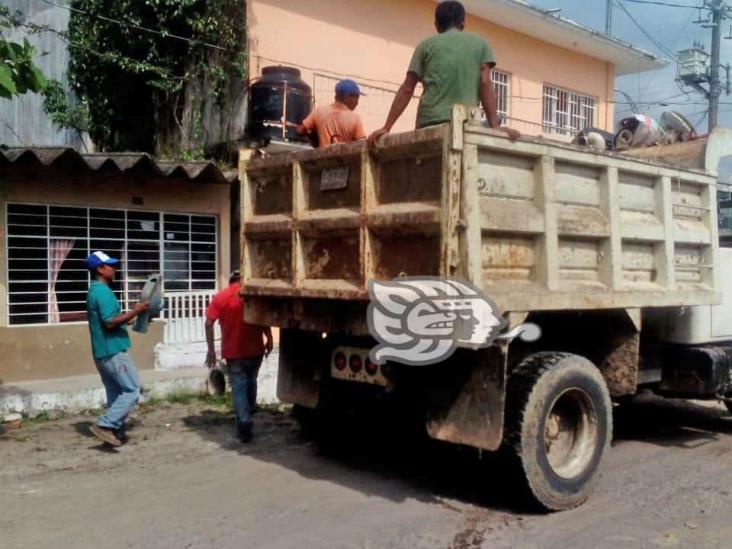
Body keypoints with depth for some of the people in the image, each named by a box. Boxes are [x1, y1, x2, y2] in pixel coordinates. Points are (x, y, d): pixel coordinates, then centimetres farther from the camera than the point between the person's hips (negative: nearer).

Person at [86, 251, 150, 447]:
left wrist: (130, 318, 18)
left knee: (116, 394, 13)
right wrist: (135, 311, -16)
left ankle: (116, 432, 16)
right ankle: (104, 425, -8)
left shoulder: (95, 291, 17)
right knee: (132, 390, -6)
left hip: (104, 352, 10)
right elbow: (110, 322, -22)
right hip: (113, 351, -10)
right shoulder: (103, 292, -16)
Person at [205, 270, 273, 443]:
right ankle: (249, 412, 36)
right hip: (255, 349, 1)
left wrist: (211, 349, -1)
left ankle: (244, 421, -12)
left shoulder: (220, 297, 2)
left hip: (233, 351, -1)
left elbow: (209, 322, -5)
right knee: (251, 382, 21)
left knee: (238, 387, 1)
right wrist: (269, 340, 8)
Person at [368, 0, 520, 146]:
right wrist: (495, 126, -1)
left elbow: (407, 89, 12)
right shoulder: (480, 44, 19)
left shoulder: (426, 44, 20)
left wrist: (386, 128, 11)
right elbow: (485, 84, 5)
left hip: (429, 122, 2)